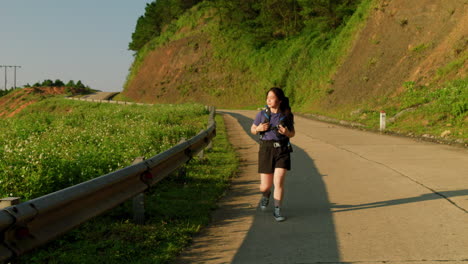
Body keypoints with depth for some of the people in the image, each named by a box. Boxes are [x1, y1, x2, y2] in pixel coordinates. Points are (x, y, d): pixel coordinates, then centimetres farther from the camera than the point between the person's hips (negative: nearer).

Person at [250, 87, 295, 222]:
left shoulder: (287, 115, -3)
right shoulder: (262, 113, -4)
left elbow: (292, 133, 9)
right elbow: (252, 130, 9)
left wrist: (286, 132, -15)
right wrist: (259, 128, -14)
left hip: (282, 150, 0)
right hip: (266, 150, 1)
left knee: (279, 181, -14)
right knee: (265, 186, 5)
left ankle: (277, 211, 4)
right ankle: (266, 195, 43)